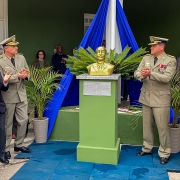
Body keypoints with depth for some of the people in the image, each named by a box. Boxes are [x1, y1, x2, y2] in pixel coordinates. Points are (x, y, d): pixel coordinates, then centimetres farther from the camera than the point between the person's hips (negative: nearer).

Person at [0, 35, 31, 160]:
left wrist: (25, 75, -11)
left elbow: (28, 72, 12)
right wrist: (17, 76, -22)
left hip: (21, 94, 5)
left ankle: (19, 144, 25)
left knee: (24, 120, 9)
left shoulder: (21, 58, 7)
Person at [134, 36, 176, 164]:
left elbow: (167, 78, -20)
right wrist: (142, 75, -22)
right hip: (146, 98, 5)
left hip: (160, 99, -5)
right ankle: (147, 148, 31)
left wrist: (151, 73, -31)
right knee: (147, 125, 15)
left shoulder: (170, 60, -8)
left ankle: (164, 153, 14)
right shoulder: (146, 58, 7)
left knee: (162, 127, 0)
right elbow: (136, 73, 1)